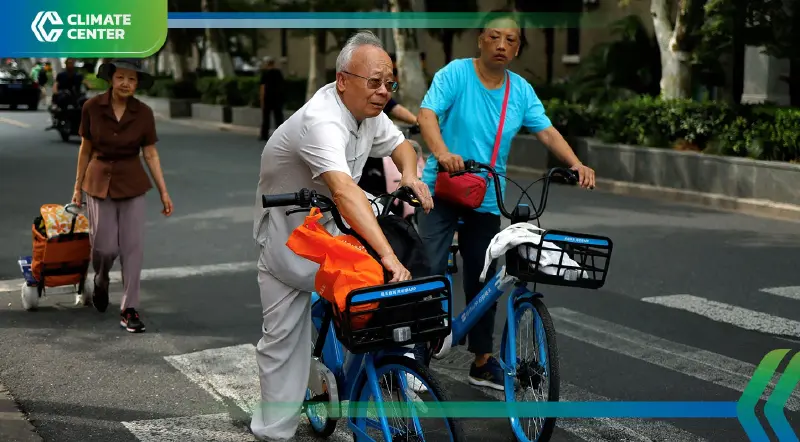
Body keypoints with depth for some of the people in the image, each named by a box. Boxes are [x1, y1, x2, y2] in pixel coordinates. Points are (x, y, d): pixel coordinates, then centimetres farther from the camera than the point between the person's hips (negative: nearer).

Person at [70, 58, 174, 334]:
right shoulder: (92, 107, -8)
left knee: (133, 246, -2)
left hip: (133, 183, 1)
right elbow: (86, 149, 2)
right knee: (105, 246, -3)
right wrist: (78, 186, 6)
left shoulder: (143, 113, -7)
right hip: (100, 181, 0)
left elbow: (151, 154, -2)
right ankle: (100, 282, 32)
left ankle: (129, 309, 7)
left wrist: (164, 192, -5)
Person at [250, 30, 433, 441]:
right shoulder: (321, 120, -35)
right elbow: (344, 189, -51)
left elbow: (399, 143, 16)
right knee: (283, 337, -7)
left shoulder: (367, 110, -5)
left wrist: (410, 176, -11)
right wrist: (387, 254, -60)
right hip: (286, 235, -7)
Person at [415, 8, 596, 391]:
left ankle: (482, 362, 24)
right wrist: (442, 152, -39)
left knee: (482, 280, 11)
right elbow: (427, 114, -21)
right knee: (430, 268, -13)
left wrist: (576, 164, -19)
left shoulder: (521, 90, 4)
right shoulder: (456, 73, -9)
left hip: (486, 198, 4)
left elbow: (546, 131, -2)